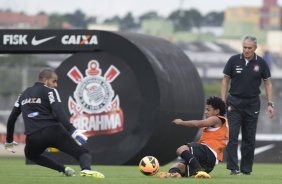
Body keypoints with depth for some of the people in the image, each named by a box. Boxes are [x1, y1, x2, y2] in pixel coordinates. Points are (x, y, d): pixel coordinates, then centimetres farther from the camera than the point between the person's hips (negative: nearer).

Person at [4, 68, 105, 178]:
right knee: (82, 152, -3)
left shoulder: (23, 95, 23)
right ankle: (86, 169, -39)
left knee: (31, 155, 36)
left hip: (33, 137, 4)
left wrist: (9, 141, 35)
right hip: (53, 132, -4)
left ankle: (64, 169, 19)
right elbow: (59, 113, -11)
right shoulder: (49, 91, 6)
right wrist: (72, 131, -19)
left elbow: (12, 118, 25)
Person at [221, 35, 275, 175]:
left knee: (249, 138, 5)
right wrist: (223, 102, -3)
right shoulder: (234, 60, -3)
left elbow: (268, 83, 6)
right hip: (234, 103, -1)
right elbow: (225, 80, 3)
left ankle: (246, 168, 13)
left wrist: (270, 104, -1)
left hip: (252, 104, 1)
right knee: (232, 136, -10)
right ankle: (233, 167, -10)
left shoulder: (261, 63, -1)